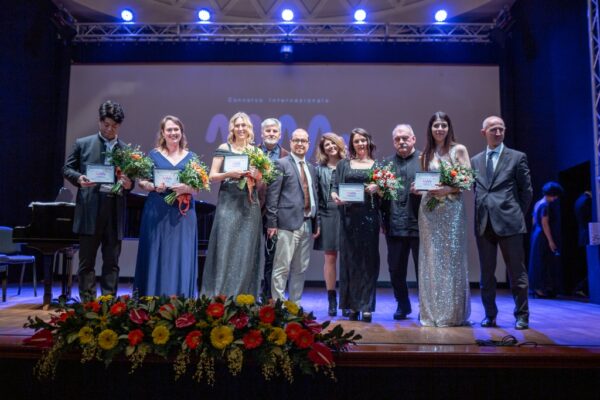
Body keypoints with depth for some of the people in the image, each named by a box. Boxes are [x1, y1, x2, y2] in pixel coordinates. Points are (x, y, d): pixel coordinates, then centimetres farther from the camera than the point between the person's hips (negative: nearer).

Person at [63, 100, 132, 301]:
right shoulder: (83, 144, 7)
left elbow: (131, 179, 12)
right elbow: (67, 168, 9)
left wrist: (129, 184, -11)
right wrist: (79, 178, -12)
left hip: (115, 209, 2)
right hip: (90, 208, -1)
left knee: (111, 261, 7)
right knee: (87, 260, 3)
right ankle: (87, 302, 11)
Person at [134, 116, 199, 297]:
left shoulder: (191, 157, 10)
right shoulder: (154, 155, 7)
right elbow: (142, 182, 6)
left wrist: (186, 188, -14)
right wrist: (154, 186, -15)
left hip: (182, 214, 1)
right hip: (157, 213, -1)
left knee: (181, 257, 1)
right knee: (156, 256, 0)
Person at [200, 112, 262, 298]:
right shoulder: (224, 148, 4)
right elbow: (212, 176, 0)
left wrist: (257, 176, -7)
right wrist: (230, 173, -16)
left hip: (249, 204, 3)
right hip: (228, 203, -3)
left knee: (246, 250, 3)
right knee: (225, 247, -4)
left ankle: (243, 296, 12)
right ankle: (220, 295, 4)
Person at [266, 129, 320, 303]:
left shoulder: (311, 168, 19)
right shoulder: (281, 164, -1)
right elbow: (272, 194, -6)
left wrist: (316, 223, 13)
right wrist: (272, 222, -11)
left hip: (308, 224, 7)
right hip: (288, 223, -6)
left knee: (300, 269, 11)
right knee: (282, 267, -4)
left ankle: (295, 304, 20)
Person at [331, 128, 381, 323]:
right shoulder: (343, 165, 13)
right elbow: (335, 188, 6)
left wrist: (377, 189, -12)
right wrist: (335, 197, -15)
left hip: (369, 216, 0)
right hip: (349, 217, 1)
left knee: (368, 260, 0)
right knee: (349, 259, 2)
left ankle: (366, 306, 5)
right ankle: (352, 306, 11)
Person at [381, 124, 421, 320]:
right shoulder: (387, 163, 12)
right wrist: (382, 219, 3)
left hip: (418, 223, -3)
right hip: (394, 225, 3)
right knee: (395, 269, 11)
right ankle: (402, 305, 28)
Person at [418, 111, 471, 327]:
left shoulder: (459, 150, 3)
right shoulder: (425, 154, 13)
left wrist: (447, 189, -18)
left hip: (452, 208, -3)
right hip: (429, 209, 3)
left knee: (451, 257, -1)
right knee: (431, 258, 3)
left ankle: (452, 313, 9)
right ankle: (431, 312, 11)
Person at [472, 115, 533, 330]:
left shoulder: (517, 157, 4)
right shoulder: (475, 161, 13)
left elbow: (526, 190, 5)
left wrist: (517, 215, 4)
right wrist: (480, 214, 7)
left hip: (509, 223, -3)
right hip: (484, 223, 3)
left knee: (516, 271, 3)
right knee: (486, 273, 8)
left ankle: (521, 316, 14)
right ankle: (490, 315, 17)